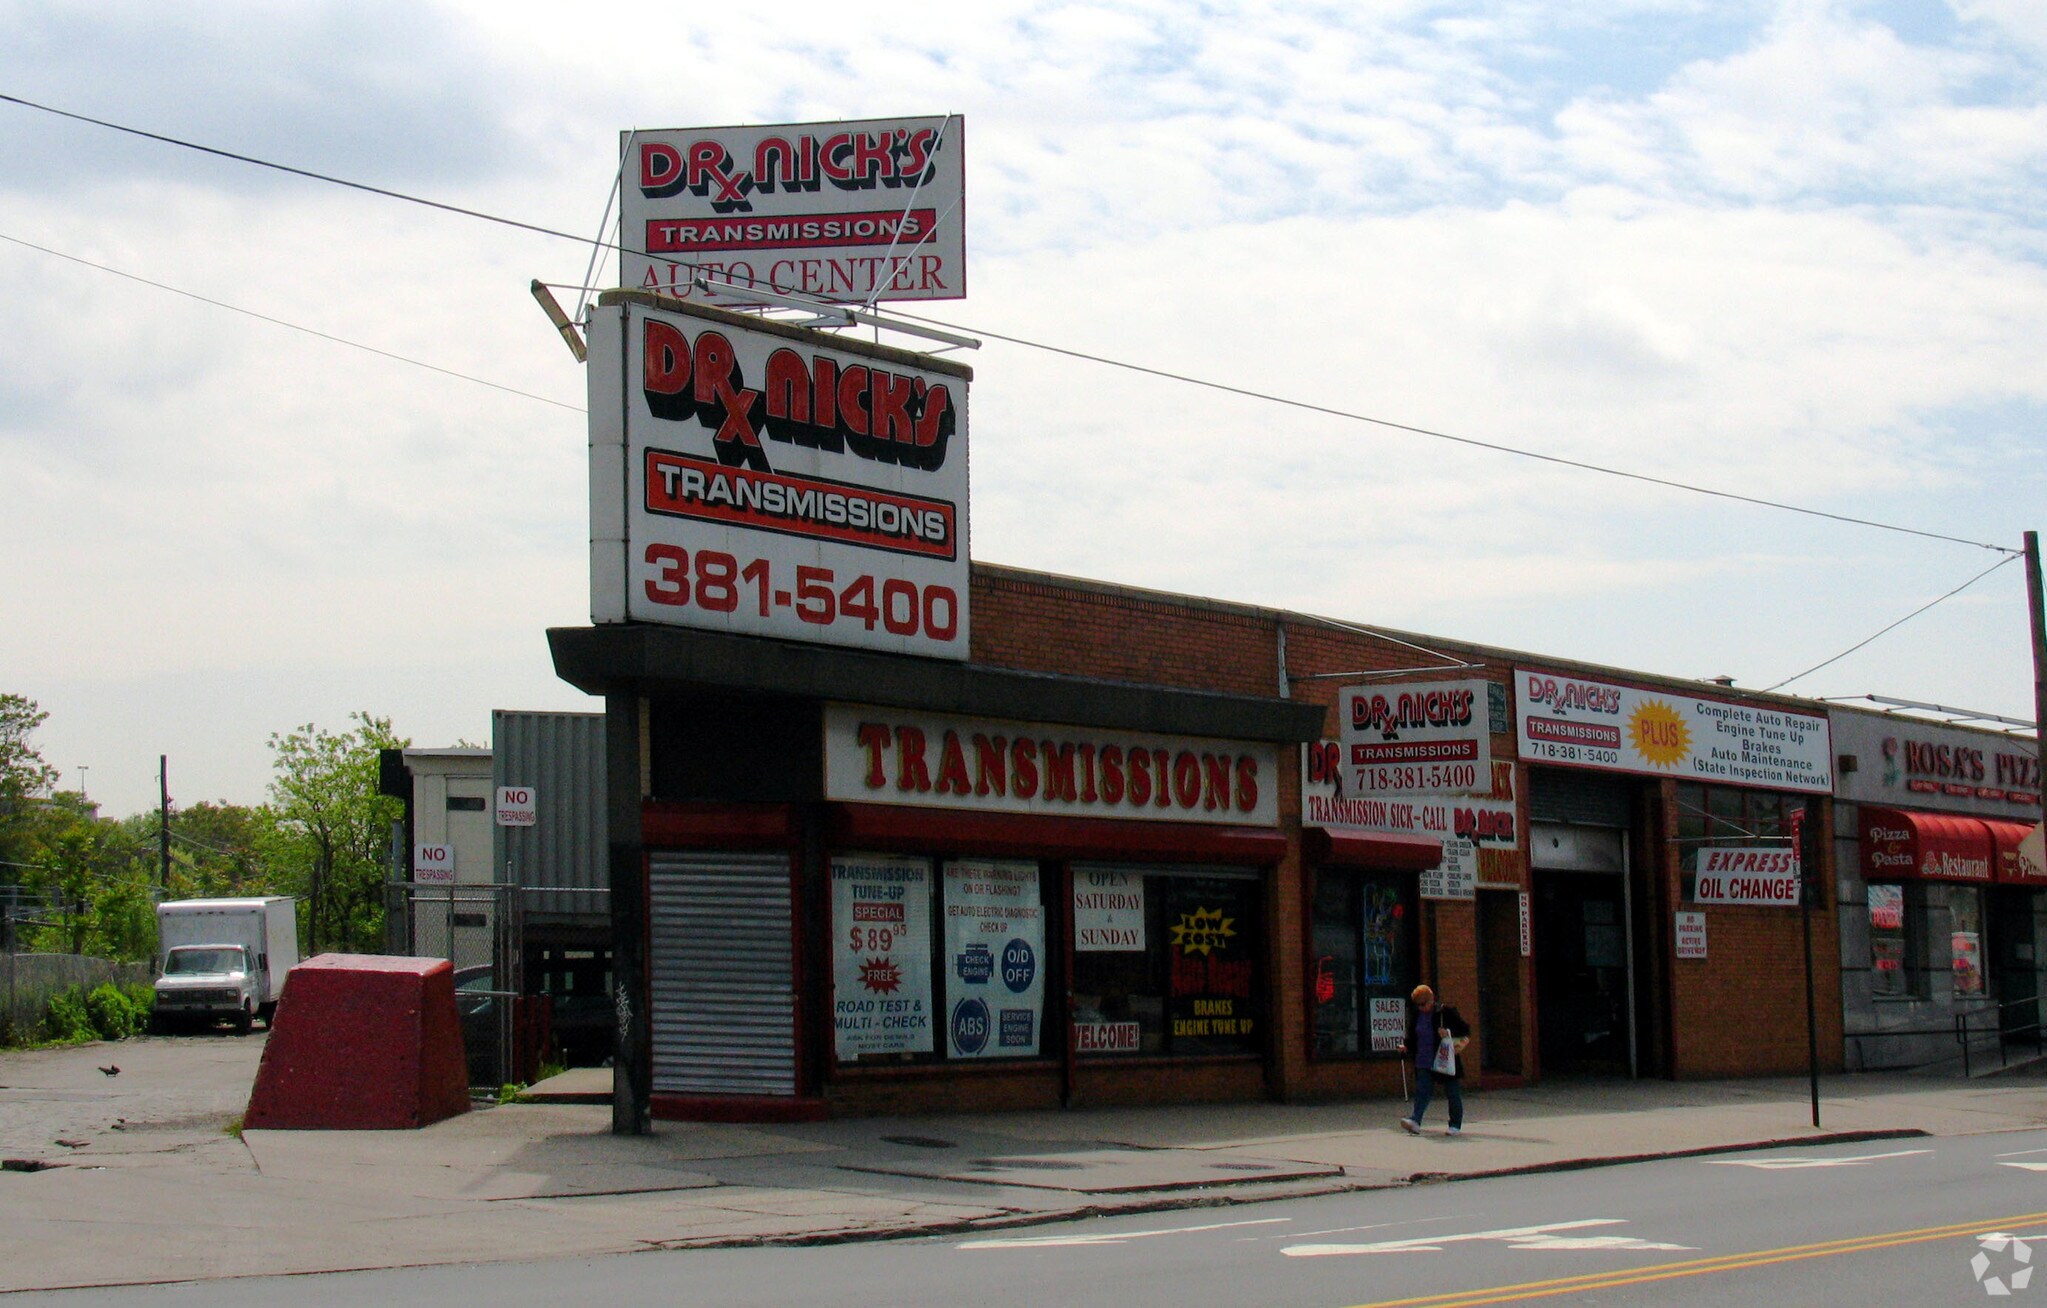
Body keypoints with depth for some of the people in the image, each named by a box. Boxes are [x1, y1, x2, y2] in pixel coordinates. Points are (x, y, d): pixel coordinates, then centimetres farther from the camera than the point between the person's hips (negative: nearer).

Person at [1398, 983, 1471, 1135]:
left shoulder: (1445, 1012, -7)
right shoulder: (1416, 1016, 8)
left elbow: (1465, 1030, -5)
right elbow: (1412, 1037, 19)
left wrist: (1449, 1033, -22)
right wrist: (1405, 1046, 0)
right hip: (1424, 1063, 4)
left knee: (1452, 1092, 5)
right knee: (1422, 1091, -9)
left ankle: (1456, 1125, 15)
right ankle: (1415, 1121, -20)